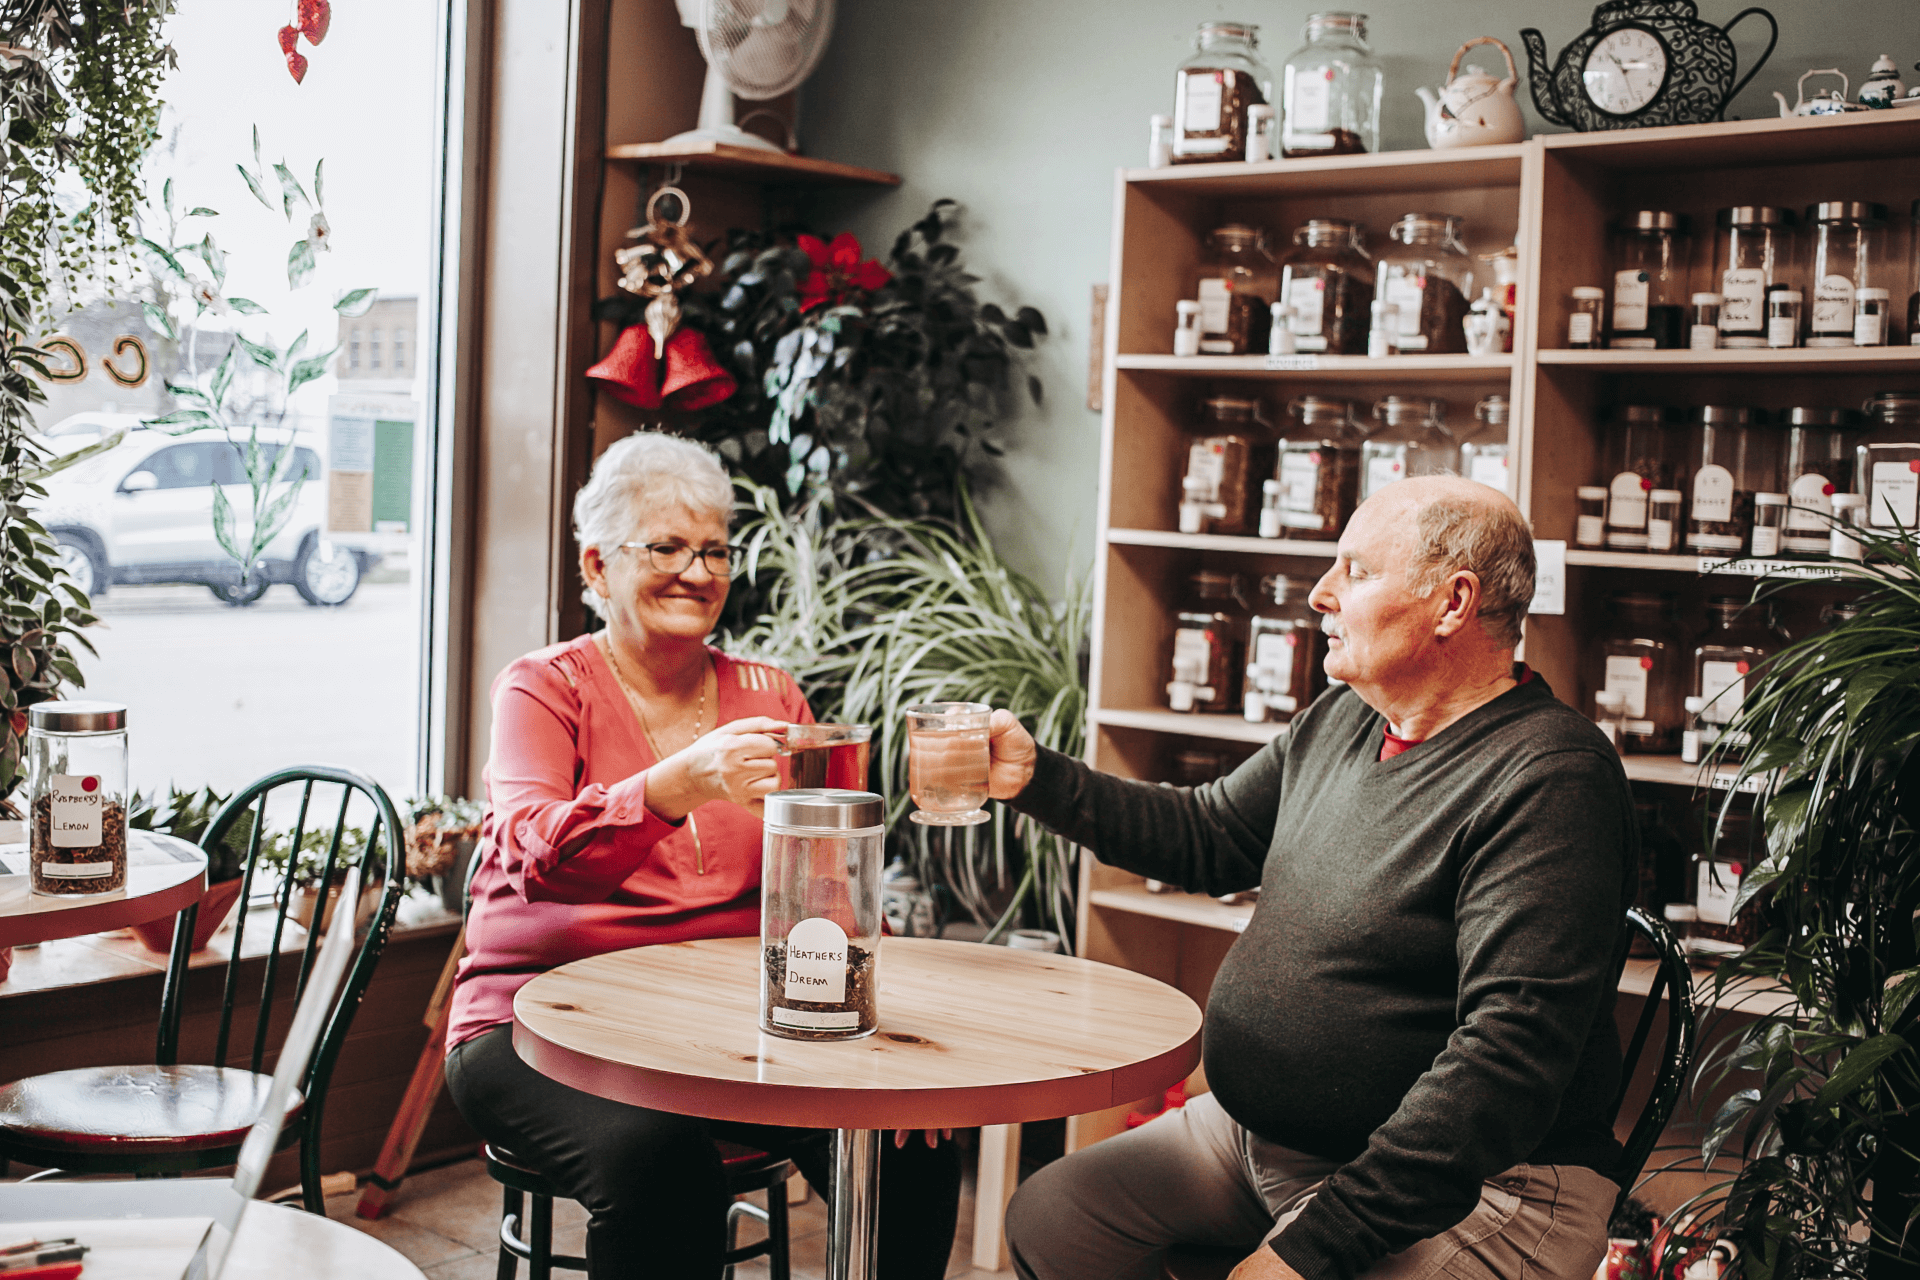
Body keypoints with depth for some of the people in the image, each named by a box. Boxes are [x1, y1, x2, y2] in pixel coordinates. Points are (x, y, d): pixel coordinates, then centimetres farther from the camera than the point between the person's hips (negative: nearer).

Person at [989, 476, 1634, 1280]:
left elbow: (1511, 1053, -27)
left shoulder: (1550, 781, -20)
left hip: (1465, 1186, -8)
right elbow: (1208, 834, 23)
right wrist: (1036, 778, 10)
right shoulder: (1338, 723, 9)